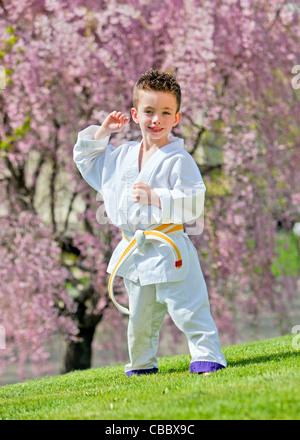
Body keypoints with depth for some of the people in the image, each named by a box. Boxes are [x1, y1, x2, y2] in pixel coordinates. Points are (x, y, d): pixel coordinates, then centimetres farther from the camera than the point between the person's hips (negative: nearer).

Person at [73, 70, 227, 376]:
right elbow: (87, 161, 24)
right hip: (134, 252, 7)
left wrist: (155, 197, -24)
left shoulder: (178, 160, -12)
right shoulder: (123, 155, 9)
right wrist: (102, 132, 12)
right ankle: (141, 364, 35)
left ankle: (207, 355, -4)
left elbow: (192, 203, -17)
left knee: (187, 308, -11)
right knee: (139, 315, 19)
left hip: (168, 249, -7)